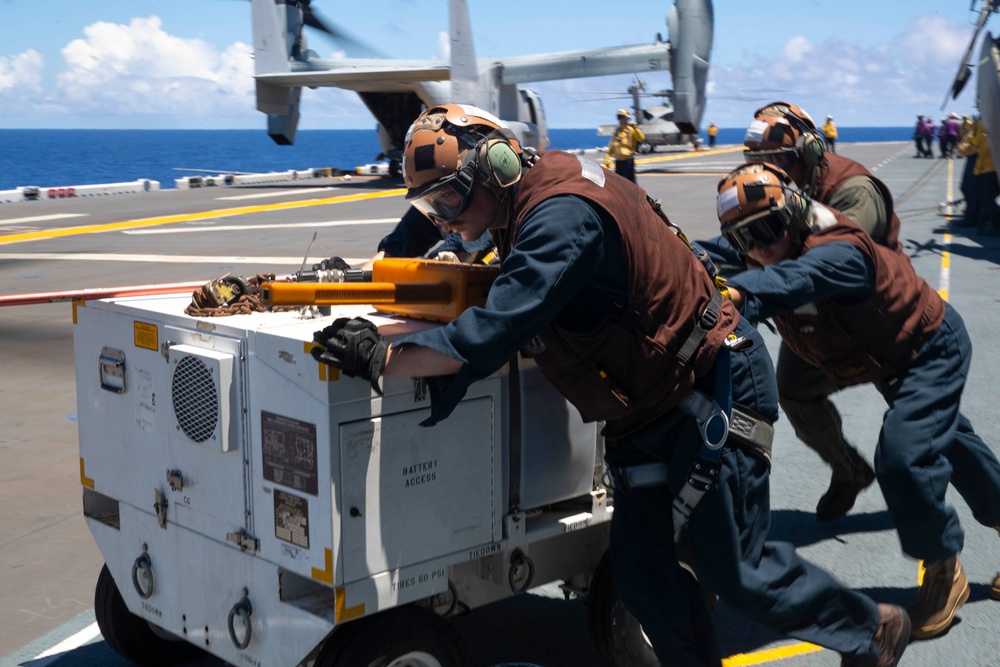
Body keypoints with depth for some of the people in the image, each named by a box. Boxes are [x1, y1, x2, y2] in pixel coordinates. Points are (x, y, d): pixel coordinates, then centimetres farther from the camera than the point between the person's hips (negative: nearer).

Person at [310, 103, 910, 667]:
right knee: (641, 569, 8)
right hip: (646, 406, 9)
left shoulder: (562, 216, -28)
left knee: (736, 568, 2)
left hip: (714, 391, -9)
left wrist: (380, 357, -30)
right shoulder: (532, 200, 3)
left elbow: (493, 334, -35)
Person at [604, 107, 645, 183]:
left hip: (628, 160, -6)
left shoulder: (631, 129, -4)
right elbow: (611, 145, 17)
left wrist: (635, 128, -29)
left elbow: (641, 138, -21)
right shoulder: (617, 131, 15)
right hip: (618, 161, 6)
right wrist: (607, 158, 12)